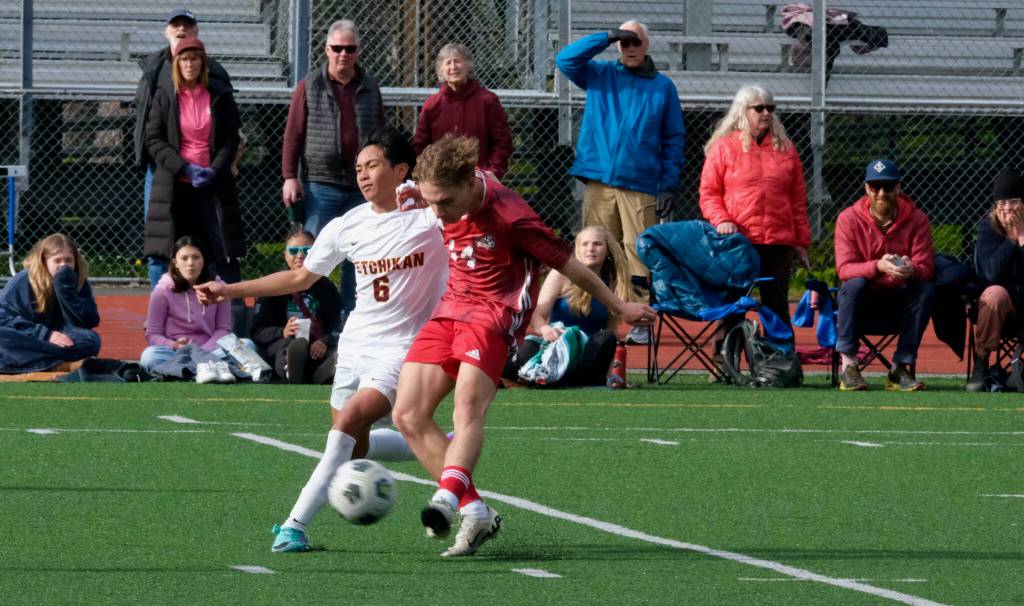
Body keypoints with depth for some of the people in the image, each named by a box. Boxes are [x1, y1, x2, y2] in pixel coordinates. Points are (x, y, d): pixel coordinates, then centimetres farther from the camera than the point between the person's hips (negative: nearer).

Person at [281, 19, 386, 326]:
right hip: (321, 183, -3)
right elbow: (293, 134, 1)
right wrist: (290, 177, -6)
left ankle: (350, 316, 11)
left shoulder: (369, 88, 11)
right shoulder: (310, 87, 3)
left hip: (362, 185, 3)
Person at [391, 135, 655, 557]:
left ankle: (447, 497, -52)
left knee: (468, 404, -32)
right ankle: (475, 513, -8)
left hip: (494, 312, -7)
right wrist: (423, 200, 3)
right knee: (408, 415, -7)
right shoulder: (451, 194, -2)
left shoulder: (509, 218, -20)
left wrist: (620, 308, 4)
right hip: (450, 311, 7)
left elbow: (568, 265, -7)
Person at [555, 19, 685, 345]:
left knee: (639, 257, -7)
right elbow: (565, 59, -2)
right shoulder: (600, 75, 13)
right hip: (599, 182, 1)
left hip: (640, 185, -1)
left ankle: (642, 323, -5)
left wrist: (668, 185, 0)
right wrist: (607, 38, -6)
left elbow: (673, 140, 8)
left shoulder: (662, 86, 10)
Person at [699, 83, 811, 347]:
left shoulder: (785, 149, 14)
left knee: (777, 305, 4)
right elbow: (708, 192, 3)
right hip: (737, 242, -3)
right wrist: (721, 220, -15)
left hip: (779, 243, 3)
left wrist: (801, 242, 11)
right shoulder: (724, 147, 5)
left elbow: (798, 200, 15)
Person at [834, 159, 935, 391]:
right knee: (855, 285, -32)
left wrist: (911, 270, -38)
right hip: (861, 304, -1)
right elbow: (844, 268, -19)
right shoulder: (849, 218, -8)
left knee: (926, 290, -27)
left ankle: (901, 368, -26)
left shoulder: (917, 219, -4)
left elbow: (926, 268, -12)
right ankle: (848, 365, -30)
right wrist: (878, 267, -39)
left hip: (899, 305, 1)